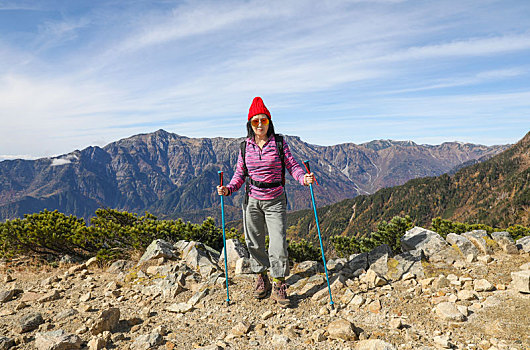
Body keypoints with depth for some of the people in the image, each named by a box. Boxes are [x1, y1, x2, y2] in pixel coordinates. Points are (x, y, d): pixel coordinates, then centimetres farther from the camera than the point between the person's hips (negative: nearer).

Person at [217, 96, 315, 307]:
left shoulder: (279, 143, -3)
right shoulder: (245, 146, 3)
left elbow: (292, 166, -4)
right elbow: (240, 173, 7)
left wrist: (304, 178, -24)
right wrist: (228, 189, -9)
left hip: (275, 201, -2)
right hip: (252, 201, 2)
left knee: (278, 244, -6)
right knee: (254, 243, 10)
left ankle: (278, 286, 13)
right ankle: (261, 278, 34)